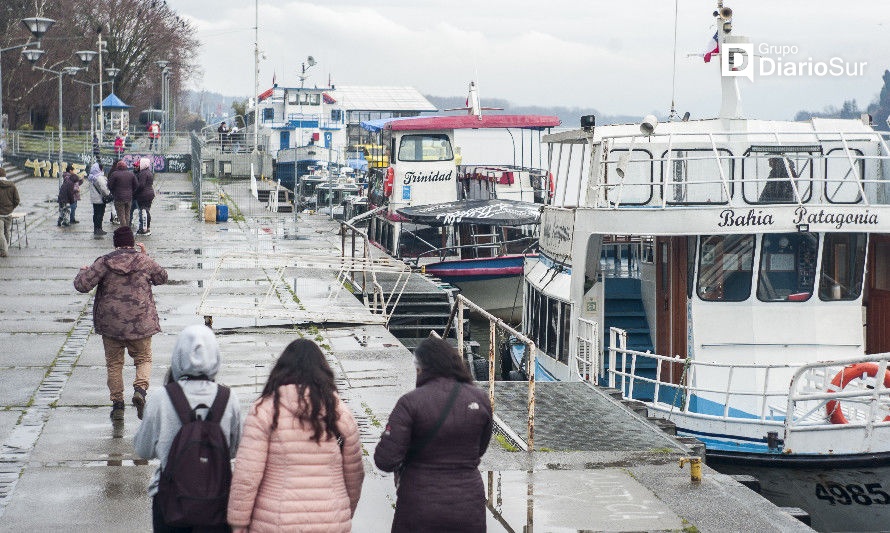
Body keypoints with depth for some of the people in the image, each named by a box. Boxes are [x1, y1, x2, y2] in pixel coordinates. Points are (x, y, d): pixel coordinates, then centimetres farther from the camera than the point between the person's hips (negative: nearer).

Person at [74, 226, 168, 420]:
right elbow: (162, 278, 17)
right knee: (143, 359, 13)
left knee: (114, 363, 13)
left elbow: (81, 285, -8)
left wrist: (83, 272, 14)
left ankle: (117, 404, 11)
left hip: (111, 322, 0)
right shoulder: (144, 261, -1)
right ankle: (140, 388, -15)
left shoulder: (104, 262, -5)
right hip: (140, 322, 0)